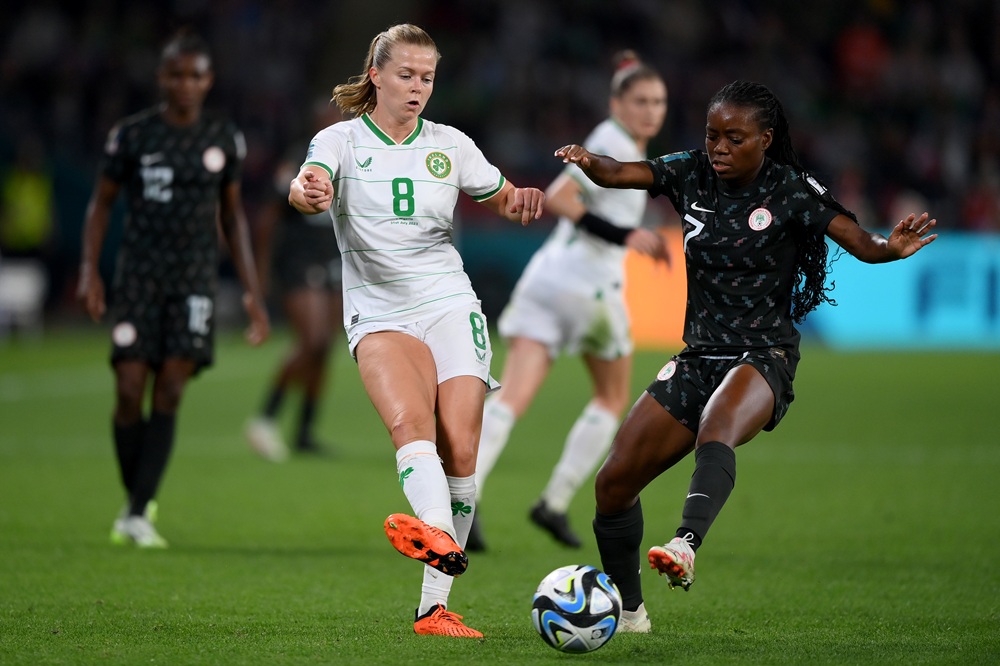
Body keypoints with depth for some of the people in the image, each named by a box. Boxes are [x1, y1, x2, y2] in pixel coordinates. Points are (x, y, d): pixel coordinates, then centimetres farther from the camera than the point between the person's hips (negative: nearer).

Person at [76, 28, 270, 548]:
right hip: (139, 276, -1)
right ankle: (134, 502, 11)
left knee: (170, 390, -11)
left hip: (195, 278, 1)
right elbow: (101, 202, 8)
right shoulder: (132, 135, -1)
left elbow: (232, 214, 14)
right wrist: (89, 270, -5)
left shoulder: (224, 139, 5)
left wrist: (251, 291, 11)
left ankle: (138, 514, -11)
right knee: (130, 390, -8)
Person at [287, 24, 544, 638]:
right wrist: (310, 194, -43)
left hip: (451, 305, 2)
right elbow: (306, 186, -18)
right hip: (378, 313, -2)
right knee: (409, 420, -29)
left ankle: (435, 605, -7)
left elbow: (503, 200, 22)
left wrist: (525, 200, -4)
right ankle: (438, 536, -55)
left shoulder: (450, 145, 11)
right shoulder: (343, 139, 3)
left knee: (460, 446, -12)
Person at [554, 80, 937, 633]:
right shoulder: (692, 175, 5)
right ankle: (628, 613, 21)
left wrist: (891, 248, -40)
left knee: (716, 431, -39)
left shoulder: (790, 190, -7)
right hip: (698, 356, 5)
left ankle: (685, 546, -62)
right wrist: (588, 163, -30)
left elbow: (860, 242, -17)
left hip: (764, 359, -5)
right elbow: (620, 173, -7)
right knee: (614, 481, 1)